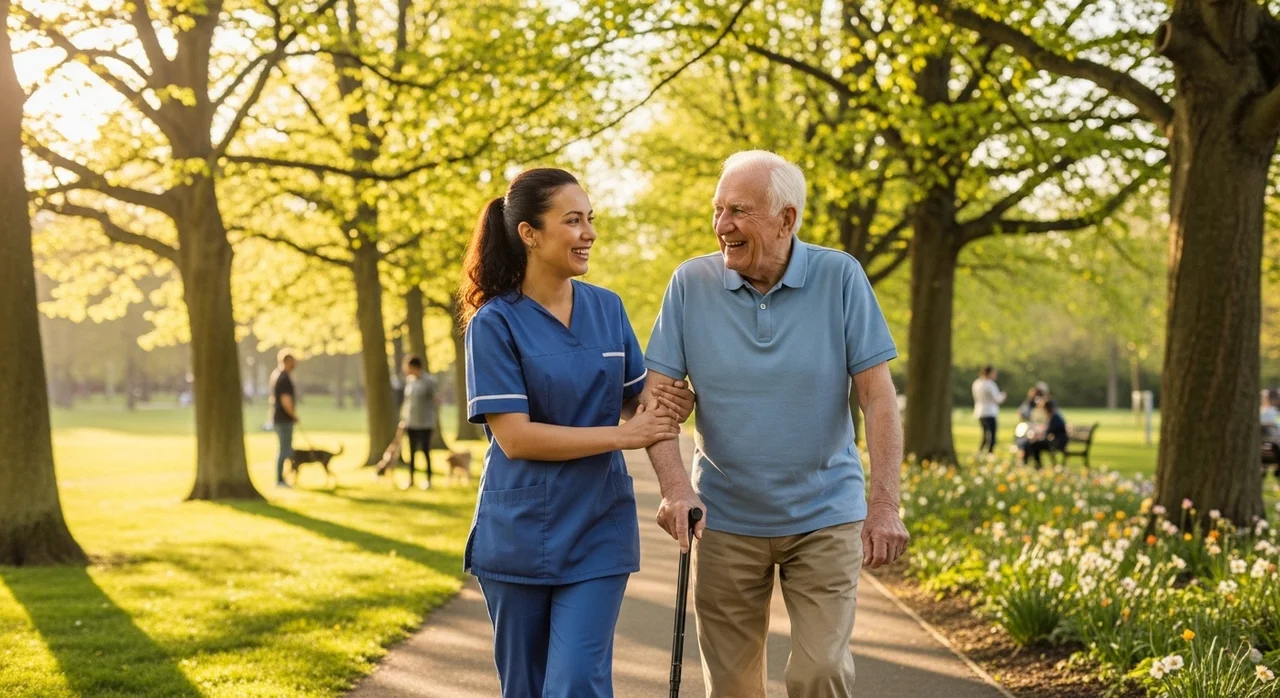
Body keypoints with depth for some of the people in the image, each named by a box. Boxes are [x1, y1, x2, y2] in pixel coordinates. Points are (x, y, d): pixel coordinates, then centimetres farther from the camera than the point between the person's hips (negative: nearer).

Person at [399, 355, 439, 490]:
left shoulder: (429, 381, -11)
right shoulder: (409, 380, 7)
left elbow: (435, 400, -7)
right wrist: (403, 418, 11)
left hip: (425, 423, -6)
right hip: (411, 423, 6)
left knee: (425, 451, -2)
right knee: (412, 451, 10)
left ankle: (428, 480, 8)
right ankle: (411, 479, 18)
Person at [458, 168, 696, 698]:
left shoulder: (608, 308, 3)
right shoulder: (495, 322, -9)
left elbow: (635, 400, 13)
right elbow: (514, 436, -17)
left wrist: (664, 408, -12)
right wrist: (625, 436, -20)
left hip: (597, 534, 2)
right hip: (519, 535, -2)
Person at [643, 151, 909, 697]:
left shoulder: (840, 278, -7)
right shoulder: (691, 283, -4)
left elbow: (878, 396, -9)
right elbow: (658, 395, -6)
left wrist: (885, 504, -18)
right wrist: (675, 487, -22)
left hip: (825, 517, -1)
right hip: (725, 521, 2)